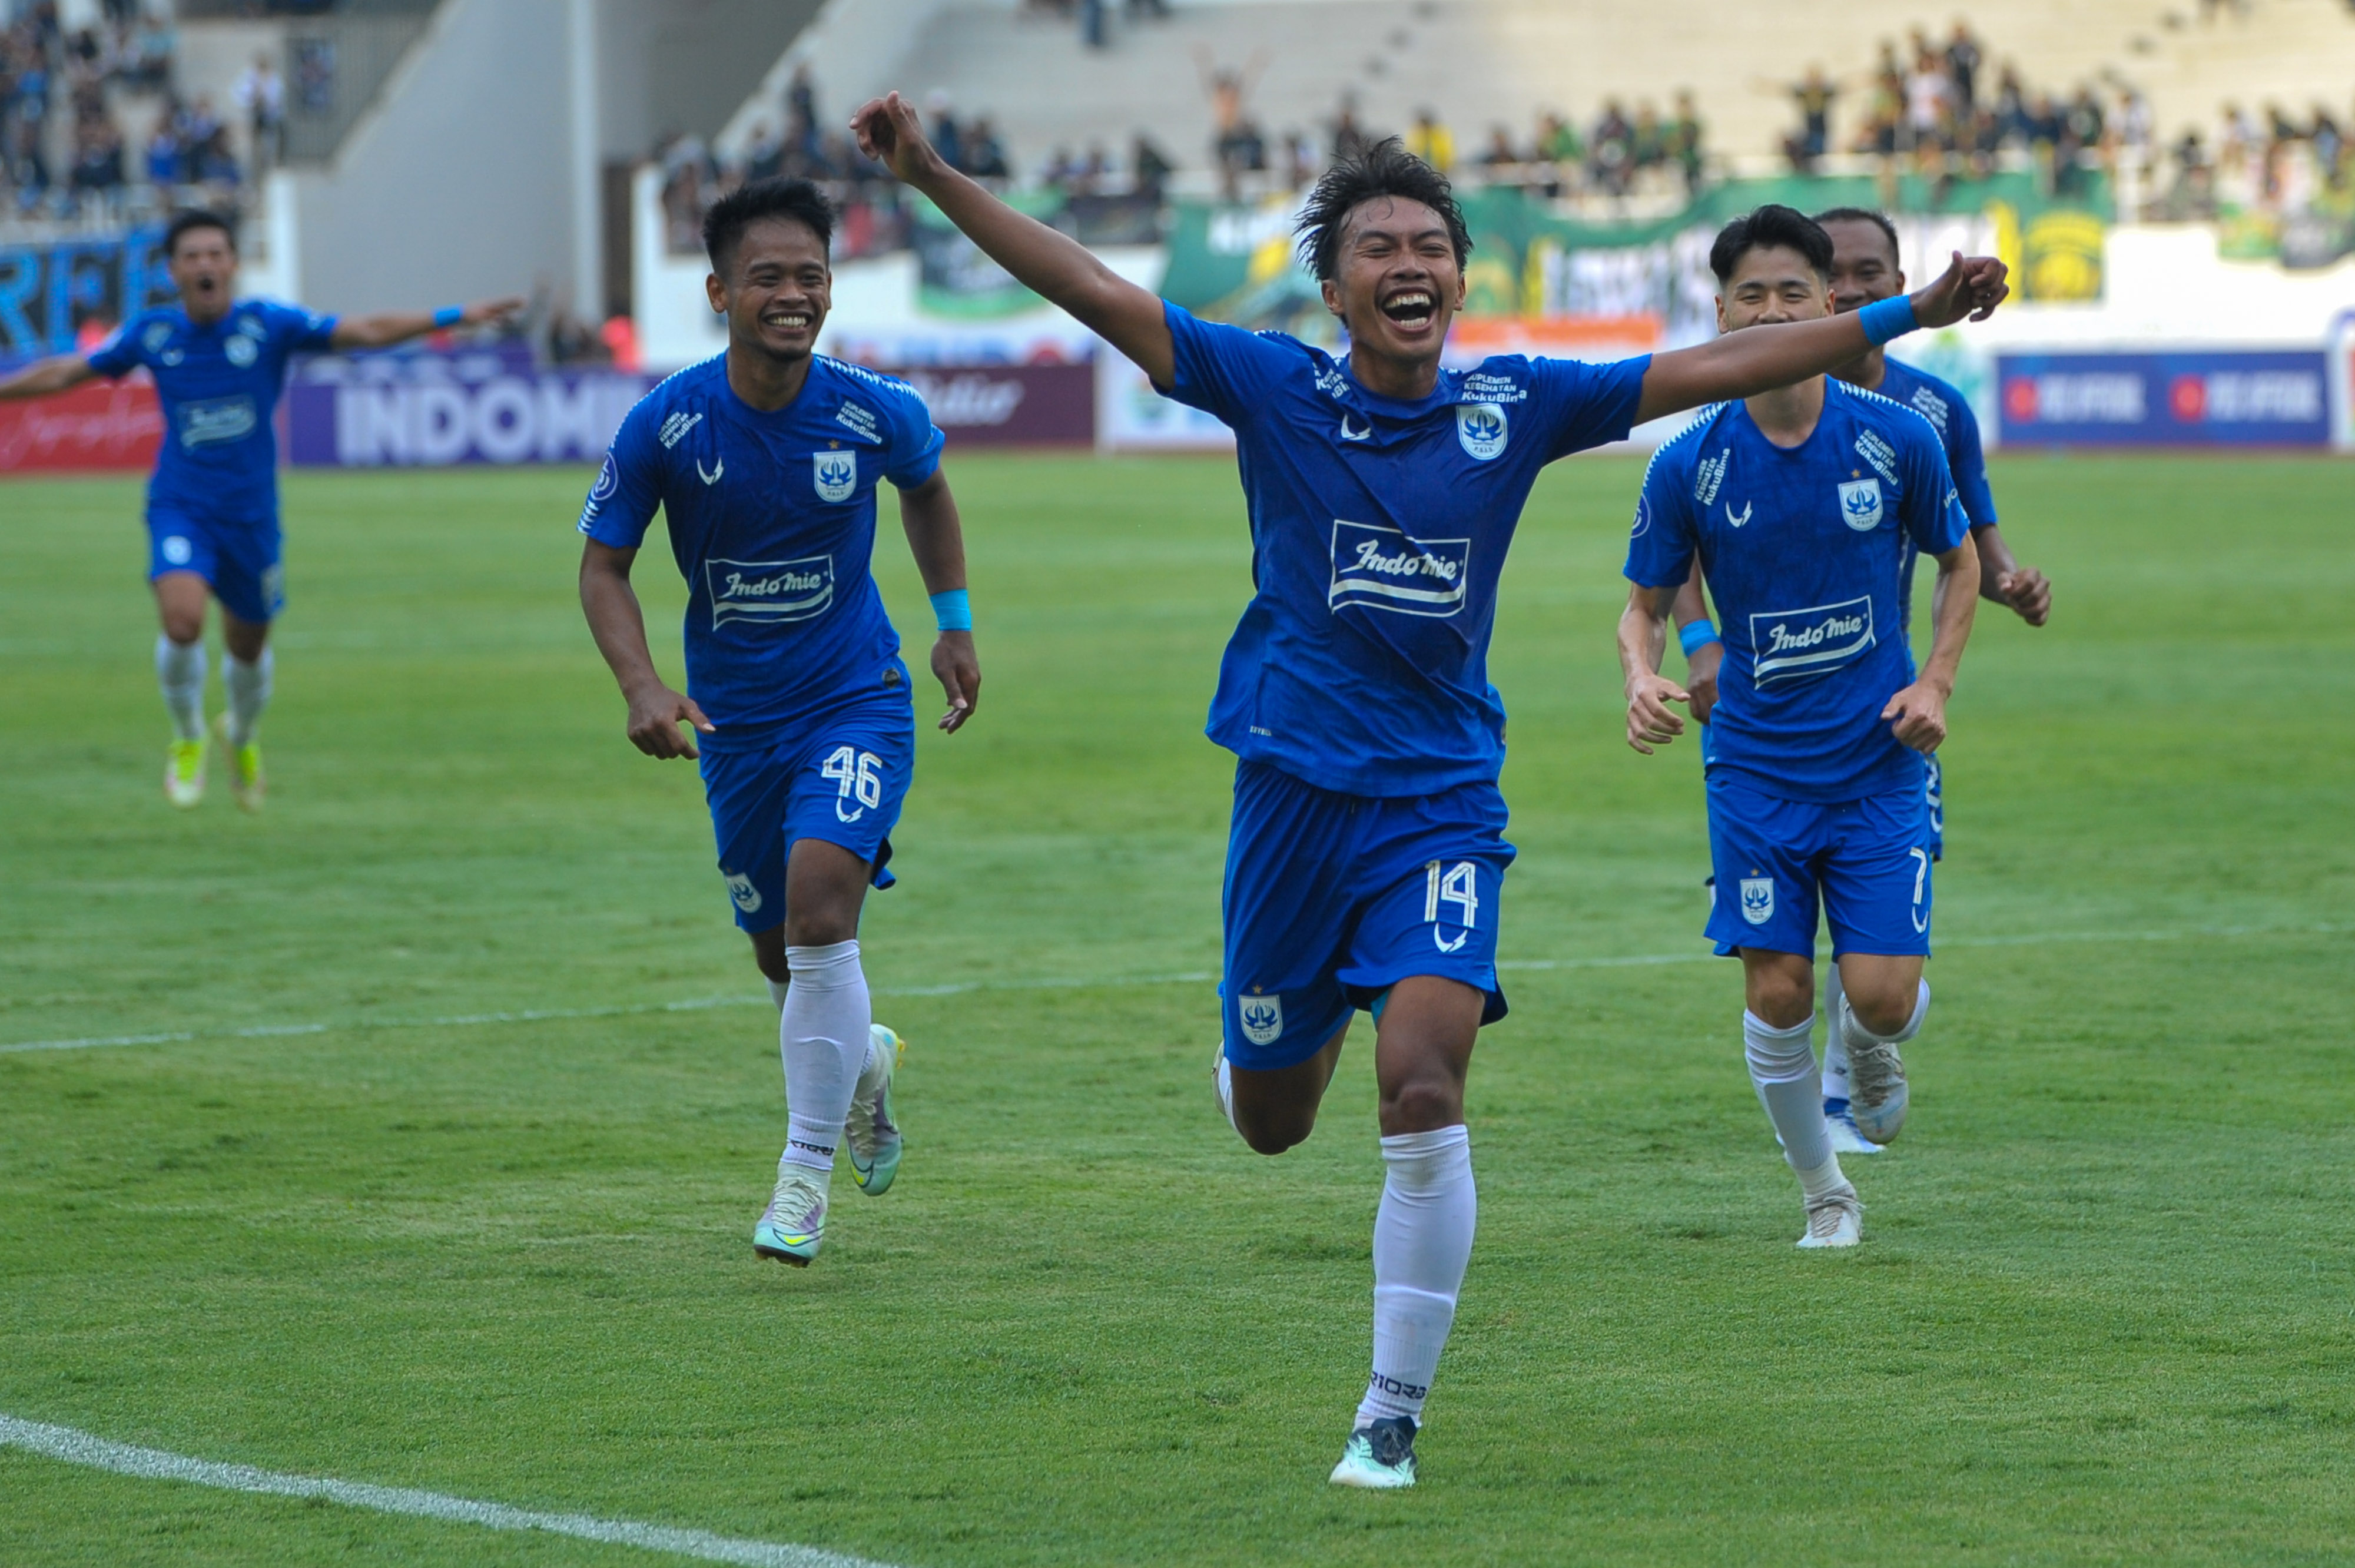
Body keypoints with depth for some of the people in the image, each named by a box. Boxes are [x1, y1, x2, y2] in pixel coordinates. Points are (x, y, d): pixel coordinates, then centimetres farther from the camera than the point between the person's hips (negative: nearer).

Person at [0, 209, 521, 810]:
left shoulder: (268, 324, -6)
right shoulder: (152, 333, -2)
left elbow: (367, 331, -7)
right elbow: (64, 374, 10)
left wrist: (456, 316, -14)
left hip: (250, 512, 1)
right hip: (180, 507, -1)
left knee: (248, 647, 12)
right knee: (183, 619, -25)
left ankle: (241, 737, 46)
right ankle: (188, 739, 3)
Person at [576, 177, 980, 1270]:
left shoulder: (874, 412, -12)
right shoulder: (667, 424, -14)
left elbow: (926, 486, 12)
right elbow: (603, 564, -4)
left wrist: (954, 624, 13)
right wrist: (642, 688, -19)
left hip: (856, 698, -2)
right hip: (735, 718, 2)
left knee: (818, 900, -23)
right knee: (781, 955, 12)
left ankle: (807, 1169, -11)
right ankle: (860, 1060, 48)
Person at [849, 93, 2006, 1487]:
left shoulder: (1515, 407, 0)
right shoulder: (1274, 389, -4)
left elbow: (1721, 367, 2)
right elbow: (1092, 290, -8)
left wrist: (1912, 316, -1)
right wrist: (934, 177, -17)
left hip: (1444, 797, 0)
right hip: (1293, 792, 1)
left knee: (1425, 1086, -18)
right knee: (1269, 1123, 11)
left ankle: (1394, 1414, -7)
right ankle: (1315, 1022, 51)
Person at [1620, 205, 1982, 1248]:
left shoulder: (1898, 440, -7)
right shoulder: (1688, 466, -7)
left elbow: (1958, 562, 10)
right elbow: (1646, 607, 5)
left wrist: (1935, 685, -4)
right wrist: (1646, 681, -17)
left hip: (1878, 761, 0)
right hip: (1755, 762, 0)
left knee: (1882, 995, -10)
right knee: (1776, 995, -4)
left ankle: (1871, 1042, 29)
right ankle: (1824, 1193, 19)